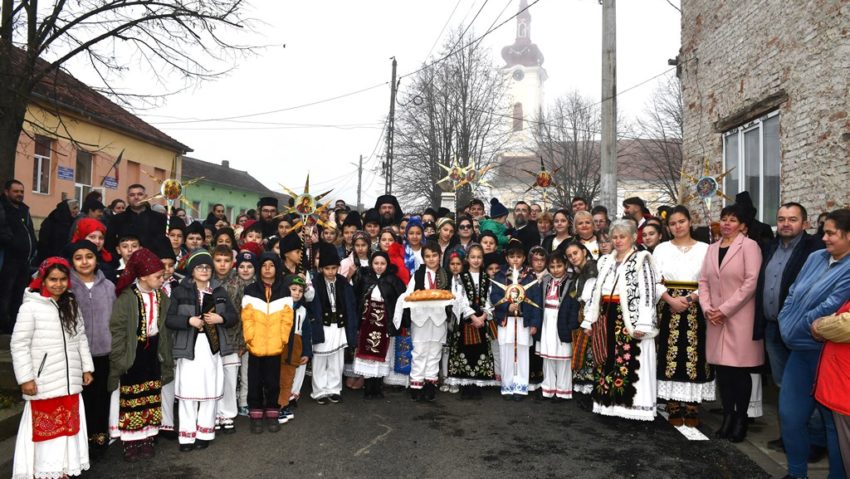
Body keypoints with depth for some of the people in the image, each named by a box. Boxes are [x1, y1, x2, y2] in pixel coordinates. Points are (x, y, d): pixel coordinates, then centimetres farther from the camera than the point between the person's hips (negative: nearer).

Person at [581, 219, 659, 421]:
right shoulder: (606, 261, 17)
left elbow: (647, 293, -12)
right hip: (607, 319, 6)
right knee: (607, 363, 8)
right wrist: (589, 320, 13)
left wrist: (642, 324, -19)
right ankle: (610, 404, 16)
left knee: (630, 363, -6)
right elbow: (596, 291, 17)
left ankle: (631, 406, 0)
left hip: (629, 320, -6)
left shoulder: (642, 260, -3)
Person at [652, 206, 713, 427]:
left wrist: (691, 298, -14)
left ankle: (691, 409, 8)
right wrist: (671, 299, -12)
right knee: (671, 356, 0)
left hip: (695, 310, 0)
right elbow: (655, 281, 2)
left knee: (694, 356, 0)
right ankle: (673, 409, 8)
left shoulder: (704, 249, 5)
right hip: (669, 309, 1)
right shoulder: (662, 248, 8)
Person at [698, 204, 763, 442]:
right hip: (715, 318, 5)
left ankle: (741, 418, 13)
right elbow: (704, 280, 12)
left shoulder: (749, 246, -4)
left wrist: (725, 309, -13)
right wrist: (707, 308, -3)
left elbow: (752, 281, -12)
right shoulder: (712, 248, 13)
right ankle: (728, 415, 17)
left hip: (740, 317, -5)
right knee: (722, 368, 7)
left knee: (739, 369, 0)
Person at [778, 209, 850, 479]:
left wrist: (796, 328, -7)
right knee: (789, 414, 12)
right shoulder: (816, 257, 7)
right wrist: (787, 328, 0)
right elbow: (793, 293, 10)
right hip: (800, 350, 7)